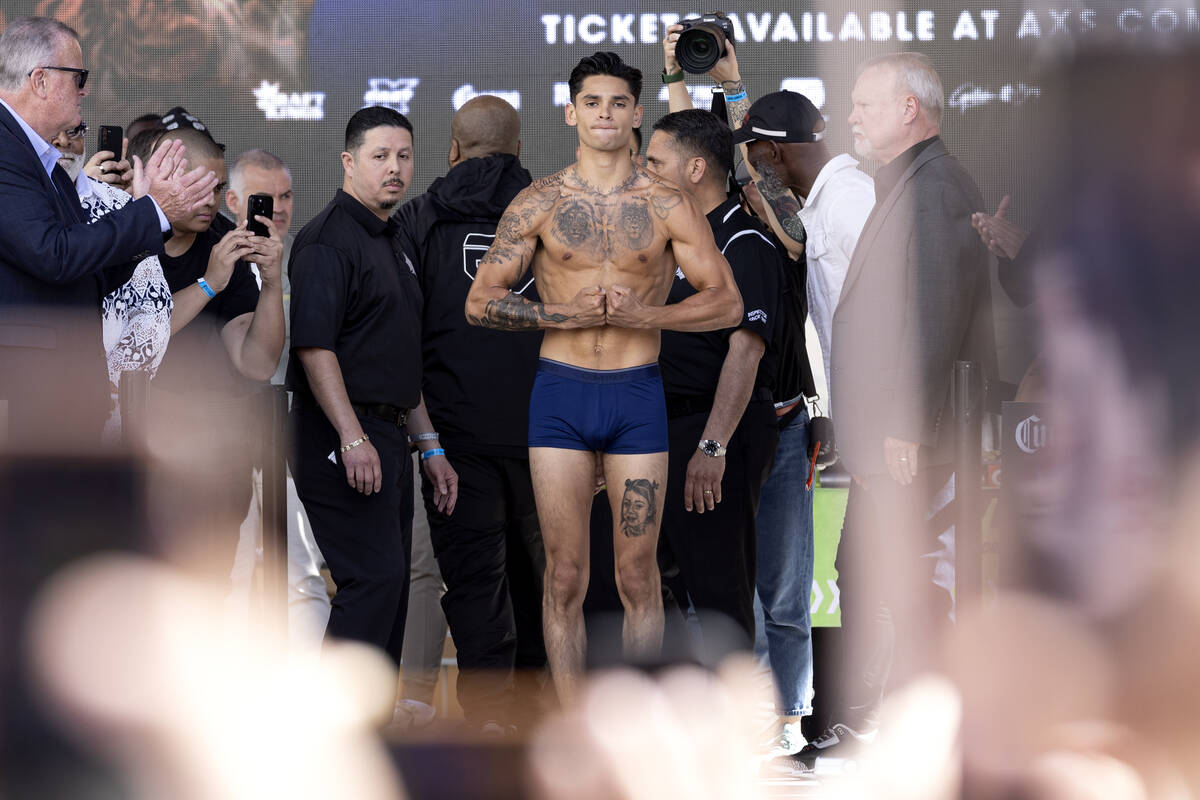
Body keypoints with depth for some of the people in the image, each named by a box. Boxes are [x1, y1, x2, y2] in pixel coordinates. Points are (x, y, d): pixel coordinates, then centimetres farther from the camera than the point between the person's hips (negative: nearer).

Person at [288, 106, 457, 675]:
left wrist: (429, 448, 23)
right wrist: (353, 438, -26)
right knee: (373, 577, -16)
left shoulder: (387, 242, 21)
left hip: (385, 436, 10)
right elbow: (313, 346, -19)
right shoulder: (328, 238, -9)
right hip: (341, 436, -10)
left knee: (388, 585, 7)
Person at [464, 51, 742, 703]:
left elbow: (727, 303, -1)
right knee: (564, 577, 1)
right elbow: (479, 303, 2)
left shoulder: (668, 206, 2)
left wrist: (640, 314, -14)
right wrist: (570, 313, -11)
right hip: (560, 391, 0)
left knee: (637, 576, 2)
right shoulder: (538, 203, 3)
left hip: (637, 393, 0)